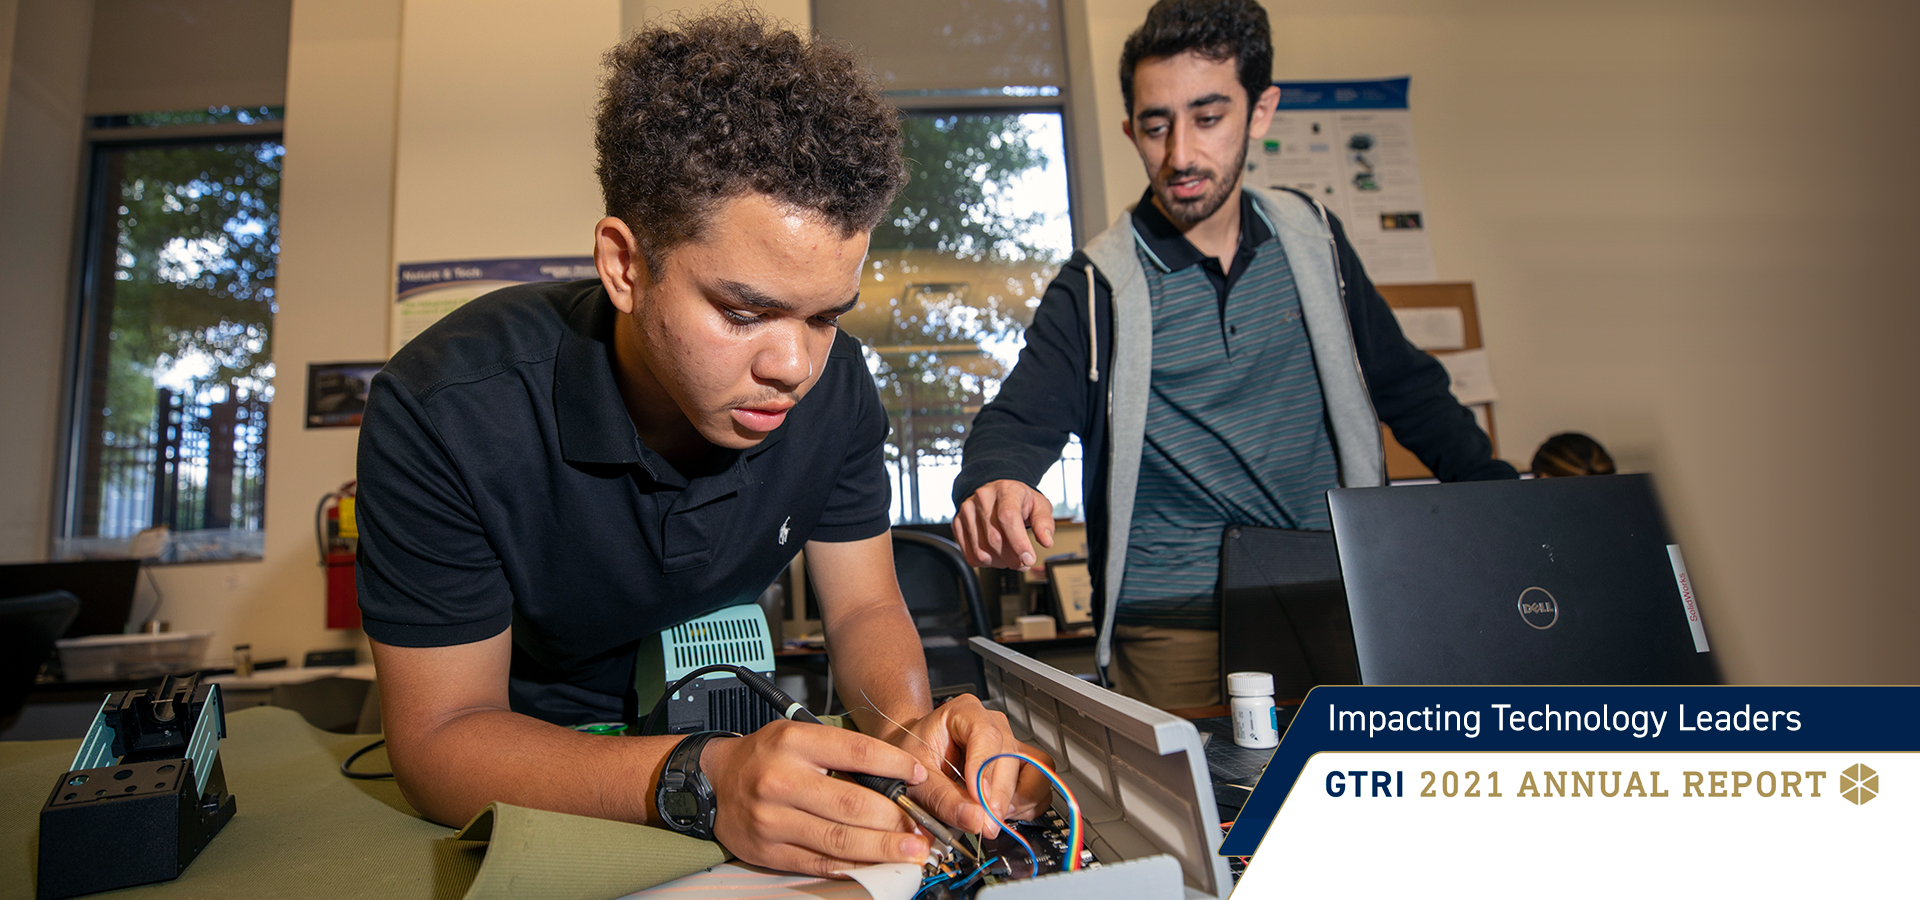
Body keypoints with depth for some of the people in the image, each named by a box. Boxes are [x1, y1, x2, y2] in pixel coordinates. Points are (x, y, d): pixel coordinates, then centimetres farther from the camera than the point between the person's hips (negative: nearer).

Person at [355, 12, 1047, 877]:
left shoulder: (831, 381, -17)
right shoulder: (442, 412, -27)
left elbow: (863, 606, -9)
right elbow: (441, 741, -23)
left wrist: (905, 724, -31)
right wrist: (697, 783, -40)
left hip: (729, 728, 3)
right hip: (535, 763, -2)